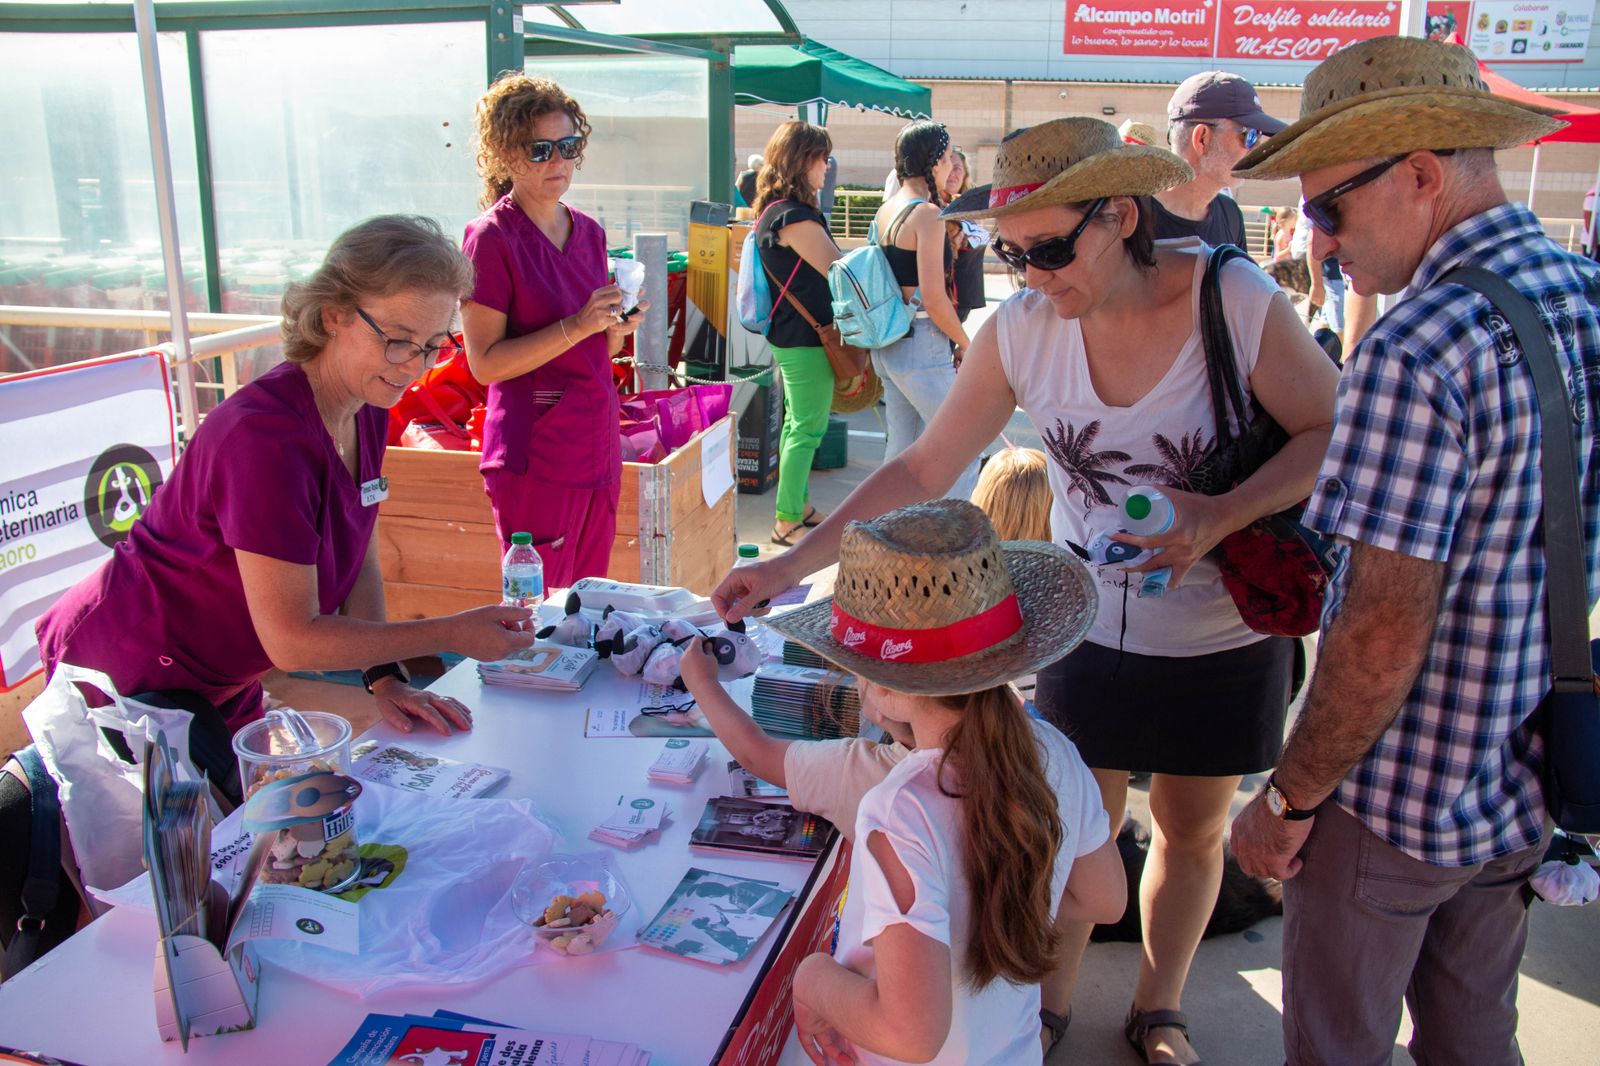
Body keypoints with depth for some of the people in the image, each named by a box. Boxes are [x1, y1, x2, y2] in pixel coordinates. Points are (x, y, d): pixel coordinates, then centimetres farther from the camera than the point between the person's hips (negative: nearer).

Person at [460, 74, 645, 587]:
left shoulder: (589, 232, 11)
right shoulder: (491, 238, -9)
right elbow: (485, 363, -14)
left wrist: (619, 327, -3)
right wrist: (578, 326, -21)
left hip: (598, 442, 7)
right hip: (536, 449, -7)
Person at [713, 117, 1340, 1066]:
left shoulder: (1239, 303, -21)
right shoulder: (1021, 331, -13)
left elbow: (1339, 435, -12)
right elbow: (923, 470, -8)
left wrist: (1219, 517, -29)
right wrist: (794, 564, -13)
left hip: (1226, 636, -1)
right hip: (1090, 625, 1)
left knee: (1193, 828, 17)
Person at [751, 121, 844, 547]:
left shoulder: (774, 209, 10)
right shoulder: (795, 216, -21)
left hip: (789, 336, 10)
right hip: (806, 339, -10)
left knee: (797, 424, 18)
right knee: (807, 430, -3)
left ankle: (800, 507, 30)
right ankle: (787, 522, 5)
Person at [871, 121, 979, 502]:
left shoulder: (886, 210, 12)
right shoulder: (926, 213, -15)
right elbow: (933, 298, -20)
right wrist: (965, 342, -6)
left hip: (888, 344, 9)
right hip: (921, 345, -9)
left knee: (902, 446, 16)